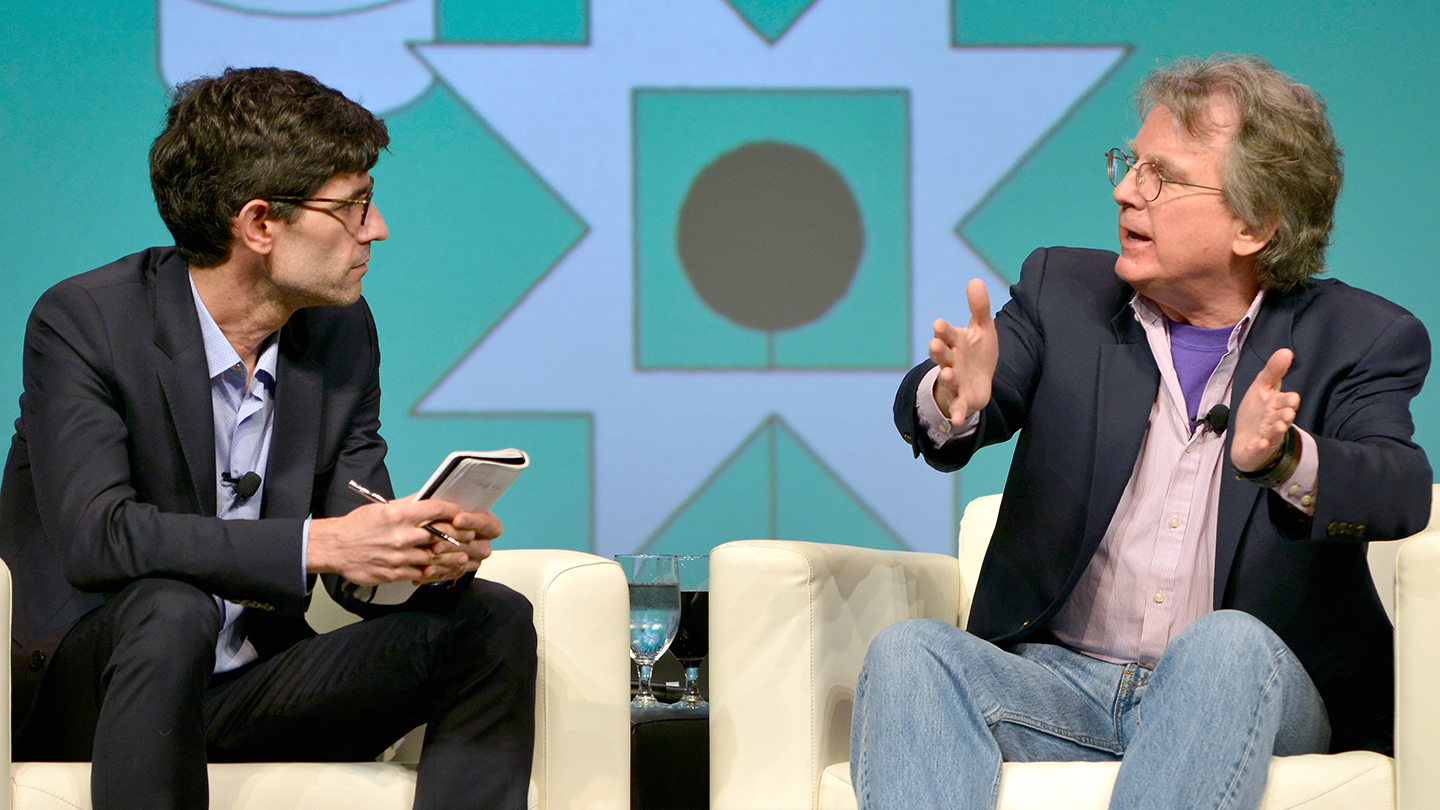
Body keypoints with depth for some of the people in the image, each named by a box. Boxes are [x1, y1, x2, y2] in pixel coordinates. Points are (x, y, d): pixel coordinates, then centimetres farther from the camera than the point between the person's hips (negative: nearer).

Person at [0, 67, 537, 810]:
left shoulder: (342, 331, 4)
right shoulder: (83, 321, -14)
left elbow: (358, 568, 3)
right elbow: (95, 534, -28)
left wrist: (423, 556, -22)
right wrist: (316, 543, -36)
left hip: (251, 685, 6)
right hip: (82, 688, -6)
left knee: (493, 623, -11)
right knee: (172, 610, -37)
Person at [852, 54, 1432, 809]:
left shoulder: (1358, 337, 4)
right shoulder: (1062, 289, 13)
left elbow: (1400, 491, -15)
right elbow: (925, 411, -2)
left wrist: (1283, 460, -39)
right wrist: (954, 399, -30)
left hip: (1259, 693, -2)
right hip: (1059, 682, 3)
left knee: (1228, 646, -36)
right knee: (908, 652, -26)